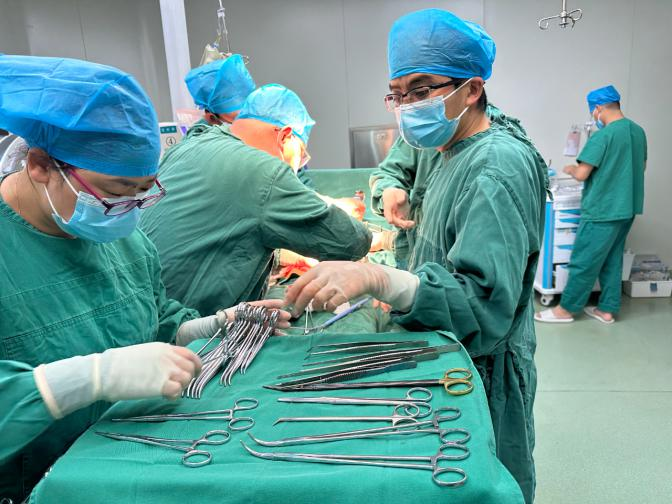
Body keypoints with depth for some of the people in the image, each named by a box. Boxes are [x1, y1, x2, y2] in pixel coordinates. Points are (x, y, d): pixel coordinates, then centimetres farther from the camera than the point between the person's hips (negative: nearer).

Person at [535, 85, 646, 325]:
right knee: (612, 260, 15)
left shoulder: (603, 136, -18)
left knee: (584, 261, 1)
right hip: (627, 208, 8)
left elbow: (581, 174, -19)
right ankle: (607, 310, 22)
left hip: (603, 210, -8)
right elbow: (641, 167, 20)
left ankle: (566, 309, 11)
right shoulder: (638, 131, 8)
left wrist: (570, 169, 2)